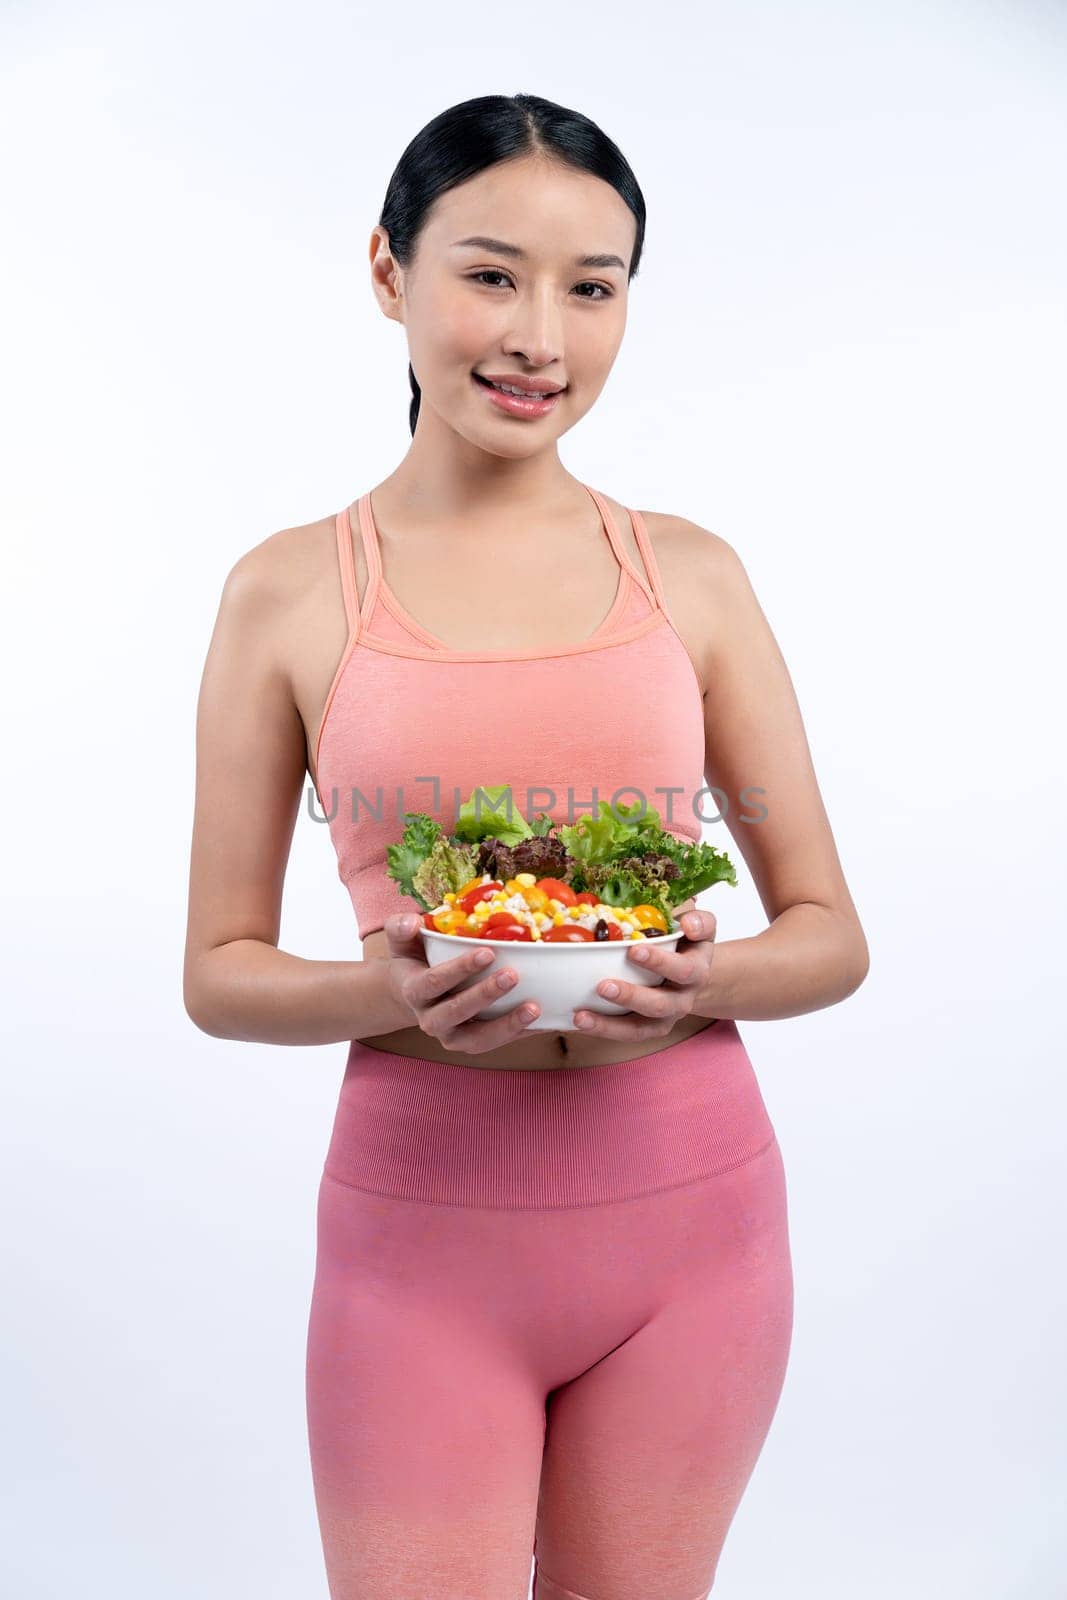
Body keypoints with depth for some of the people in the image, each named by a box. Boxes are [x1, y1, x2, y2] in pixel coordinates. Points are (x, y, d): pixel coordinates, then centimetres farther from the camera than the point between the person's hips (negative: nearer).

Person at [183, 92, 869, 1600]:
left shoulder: (691, 574, 2)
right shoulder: (291, 588, -2)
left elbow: (832, 935, 5)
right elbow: (220, 971, 1)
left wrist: (698, 985, -16)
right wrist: (390, 991, -18)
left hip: (688, 1208, 2)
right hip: (421, 1222, -2)